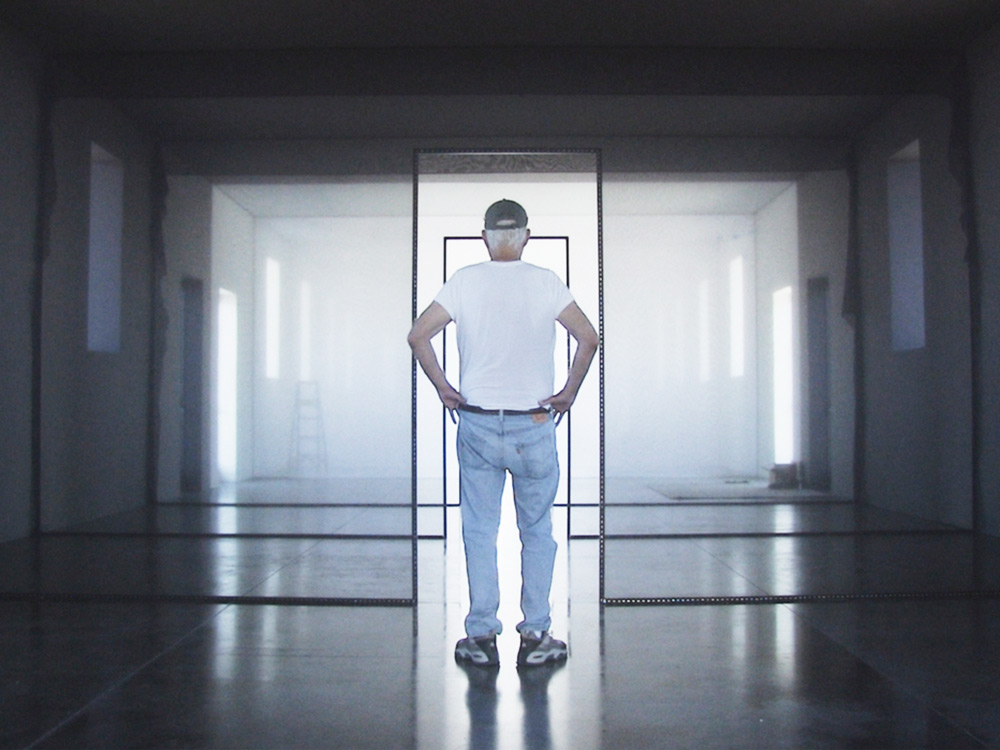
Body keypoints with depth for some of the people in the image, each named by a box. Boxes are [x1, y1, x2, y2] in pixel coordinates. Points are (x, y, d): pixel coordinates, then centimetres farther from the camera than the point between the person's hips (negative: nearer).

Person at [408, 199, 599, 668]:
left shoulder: (464, 281, 0)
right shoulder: (545, 282, -2)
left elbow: (418, 336, -4)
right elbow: (588, 338, -8)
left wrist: (443, 388, 4)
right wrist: (569, 392, 2)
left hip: (477, 425, 1)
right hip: (534, 427, -1)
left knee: (479, 532, 8)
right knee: (537, 532, 9)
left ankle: (481, 637, 12)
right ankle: (535, 636, 12)